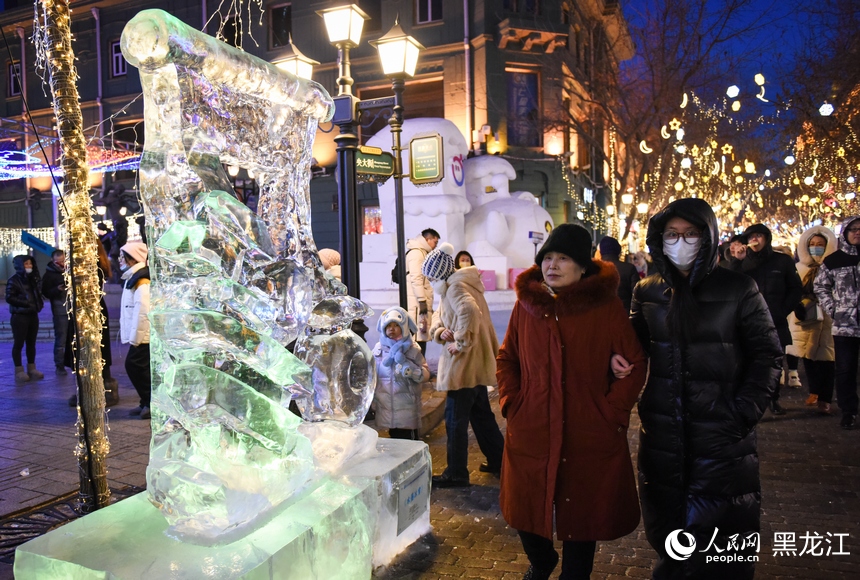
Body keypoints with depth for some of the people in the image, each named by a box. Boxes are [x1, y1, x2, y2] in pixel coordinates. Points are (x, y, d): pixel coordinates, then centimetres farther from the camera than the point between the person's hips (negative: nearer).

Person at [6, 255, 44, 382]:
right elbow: (9, 298, -12)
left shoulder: (34, 279, 13)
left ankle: (31, 369, 18)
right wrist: (26, 304, -18)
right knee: (18, 344, -1)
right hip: (19, 316, -6)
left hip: (33, 315, 6)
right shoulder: (13, 280, -7)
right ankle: (19, 371, 3)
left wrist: (39, 303, 3)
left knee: (31, 343, 11)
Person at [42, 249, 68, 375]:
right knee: (60, 339, -2)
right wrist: (57, 289, -21)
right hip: (60, 311, -3)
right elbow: (46, 293, -3)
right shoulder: (49, 274, 0)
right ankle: (59, 365, 6)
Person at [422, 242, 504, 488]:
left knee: (455, 419, -1)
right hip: (475, 365, 10)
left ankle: (456, 474, 9)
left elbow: (469, 313, -37)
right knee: (481, 414, 20)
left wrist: (461, 343, -26)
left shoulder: (456, 288, -17)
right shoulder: (450, 288, 16)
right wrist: (441, 332, -7)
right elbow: (438, 317, 15)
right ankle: (499, 460, 31)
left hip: (465, 365, -10)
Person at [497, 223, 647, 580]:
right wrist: (511, 402, 0)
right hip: (530, 434, 3)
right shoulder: (526, 304, 2)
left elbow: (636, 363, -3)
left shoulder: (607, 306, -7)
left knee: (583, 515, 12)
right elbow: (506, 358, 12)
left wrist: (613, 411, -9)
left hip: (590, 437, -3)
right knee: (526, 511, 18)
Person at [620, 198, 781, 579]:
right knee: (667, 533, 16)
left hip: (722, 436, -3)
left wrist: (744, 412, -11)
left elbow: (767, 356, -2)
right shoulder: (647, 292, 6)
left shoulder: (737, 290, -4)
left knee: (721, 537, 6)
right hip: (663, 433, 3)